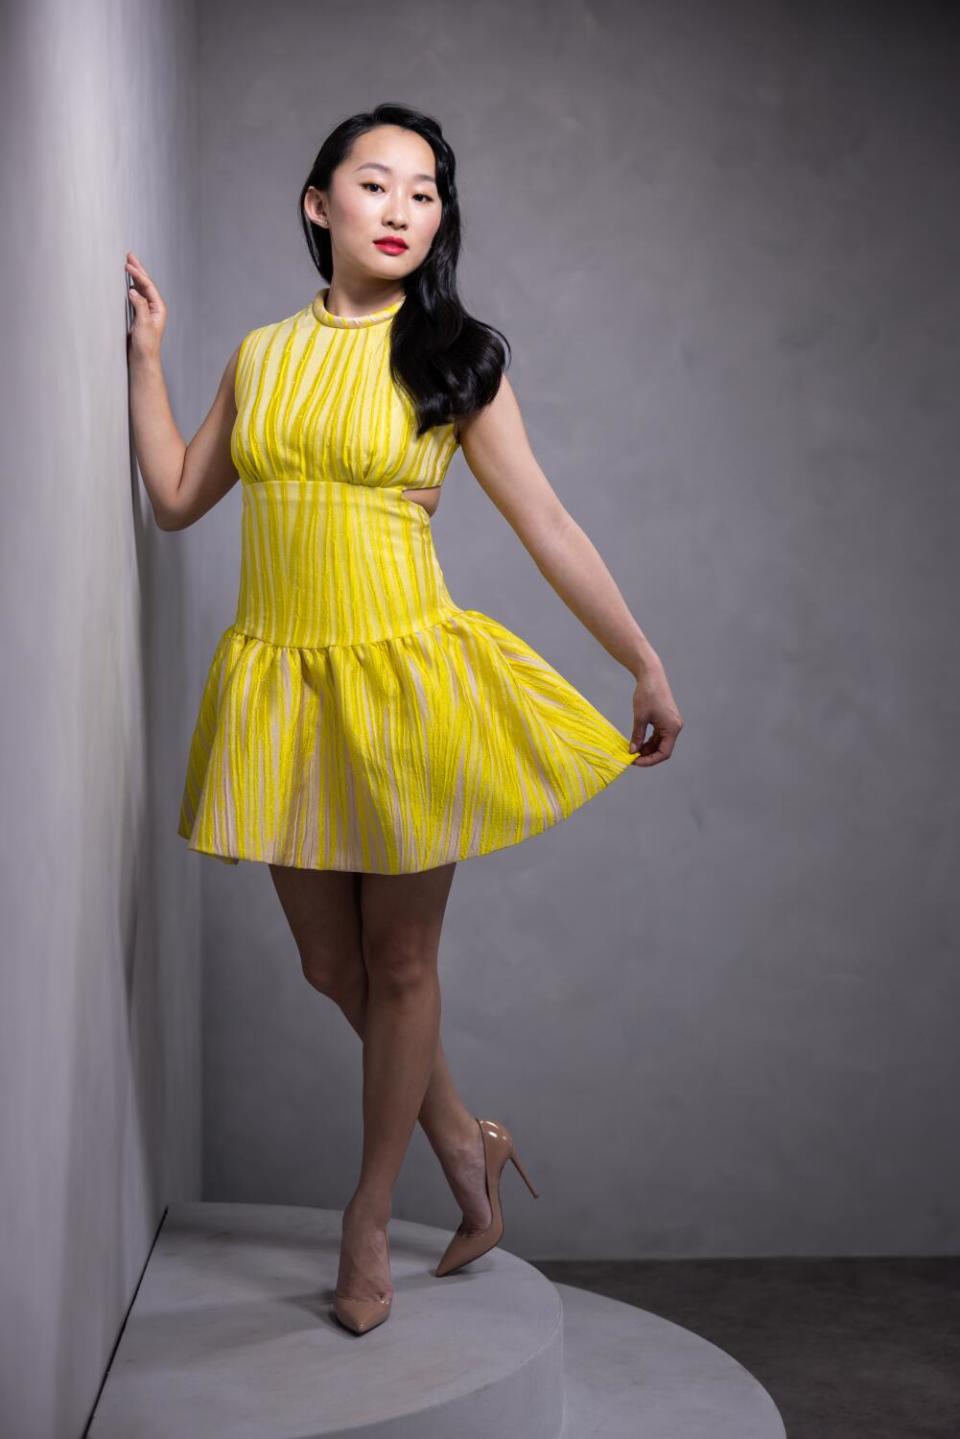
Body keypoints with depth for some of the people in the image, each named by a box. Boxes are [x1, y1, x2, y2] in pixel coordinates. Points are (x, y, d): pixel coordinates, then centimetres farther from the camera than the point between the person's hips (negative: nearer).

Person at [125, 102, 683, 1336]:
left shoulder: (455, 358, -1)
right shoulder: (260, 354, 9)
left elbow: (546, 523, 0)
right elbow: (176, 498, 13)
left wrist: (645, 665, -1)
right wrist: (144, 352, 9)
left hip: (403, 677, -3)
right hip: (279, 682, 4)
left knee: (400, 960, 6)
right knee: (330, 965, 11)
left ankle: (368, 1220, 24)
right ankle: (461, 1140, 35)